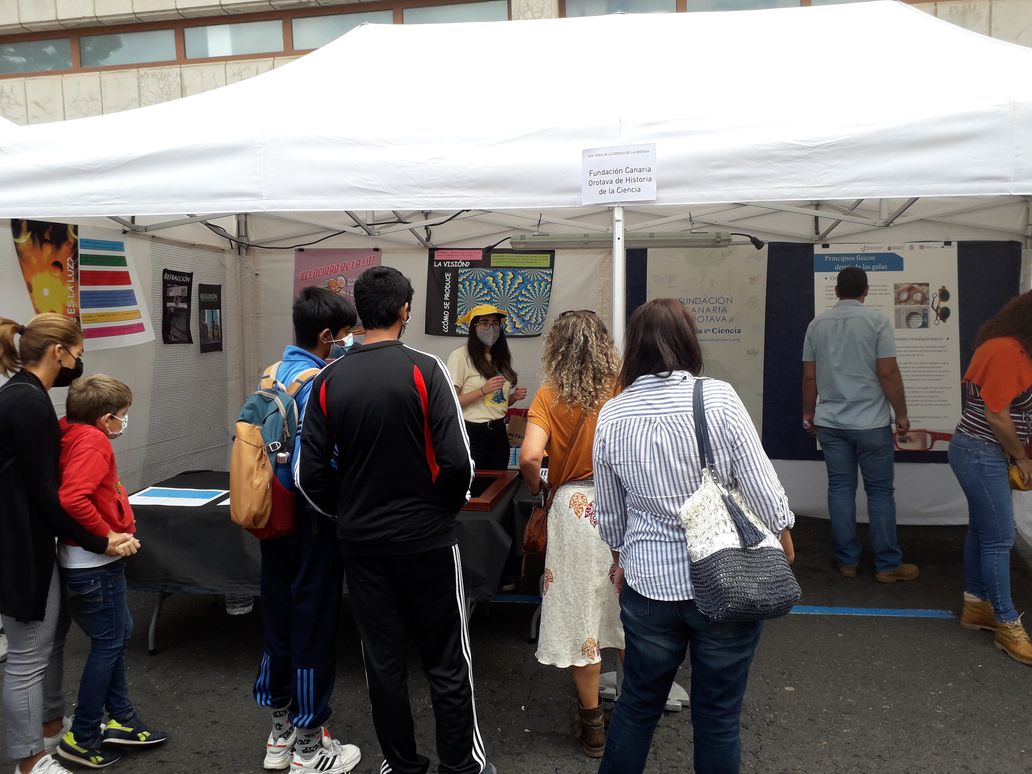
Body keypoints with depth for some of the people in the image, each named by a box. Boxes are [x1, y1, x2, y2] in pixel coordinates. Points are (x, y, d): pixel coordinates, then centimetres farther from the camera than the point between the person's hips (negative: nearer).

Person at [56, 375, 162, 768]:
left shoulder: (71, 434, 6)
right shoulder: (92, 440, -21)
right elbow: (73, 500, -33)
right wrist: (110, 536, -22)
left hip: (94, 561, 9)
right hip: (94, 564, -9)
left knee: (118, 634, 19)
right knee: (108, 643, 4)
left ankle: (121, 720, 30)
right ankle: (82, 738, 16)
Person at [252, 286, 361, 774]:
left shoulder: (274, 374, 6)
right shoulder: (318, 383, -20)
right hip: (310, 519, -8)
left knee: (279, 615, 16)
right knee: (313, 623, 4)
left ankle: (281, 731, 32)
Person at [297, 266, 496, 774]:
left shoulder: (329, 381, -4)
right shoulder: (424, 370, -14)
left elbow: (310, 474, -4)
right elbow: (457, 462, -18)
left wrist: (346, 513, 12)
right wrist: (444, 508, 1)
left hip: (361, 541, 3)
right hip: (426, 539, -3)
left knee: (383, 660, 15)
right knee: (446, 661, 12)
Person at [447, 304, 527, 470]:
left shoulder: (501, 358, 10)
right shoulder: (461, 355, -11)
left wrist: (514, 397, 1)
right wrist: (483, 390, -21)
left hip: (499, 433, 6)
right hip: (473, 433, -6)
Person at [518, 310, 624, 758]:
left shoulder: (549, 396, -8)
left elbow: (530, 456, -19)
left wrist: (536, 487, 0)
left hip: (573, 506, -2)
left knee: (580, 610, 11)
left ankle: (592, 724, 24)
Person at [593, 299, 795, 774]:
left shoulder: (611, 415, -5)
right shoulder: (718, 397, -13)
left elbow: (610, 515, 5)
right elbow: (763, 489, -10)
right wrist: (784, 547, 9)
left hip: (649, 583, 2)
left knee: (638, 704, 20)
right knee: (718, 714, 15)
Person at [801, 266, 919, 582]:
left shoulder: (817, 323, 4)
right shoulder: (876, 319, -7)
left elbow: (809, 376, 7)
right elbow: (888, 373, -11)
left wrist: (809, 413, 18)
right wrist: (901, 414, -1)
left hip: (829, 423, 4)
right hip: (870, 423, -3)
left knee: (840, 489, 8)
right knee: (880, 492, 5)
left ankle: (847, 560, 14)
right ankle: (888, 565, 12)